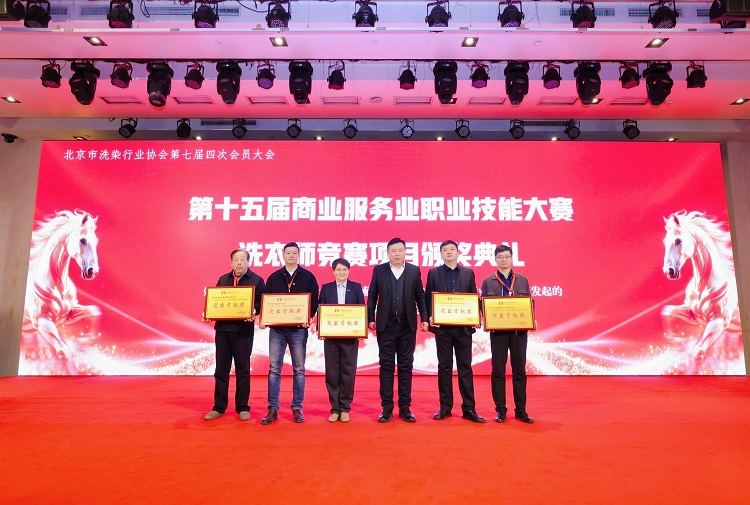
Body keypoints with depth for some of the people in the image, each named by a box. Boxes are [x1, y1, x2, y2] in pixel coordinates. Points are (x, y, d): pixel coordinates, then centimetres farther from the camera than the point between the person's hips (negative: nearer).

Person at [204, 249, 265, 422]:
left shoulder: (256, 280, 1)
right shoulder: (223, 279, 14)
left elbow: (260, 302, -3)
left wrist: (254, 312, -23)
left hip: (243, 330, -4)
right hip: (222, 328, 4)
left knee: (242, 370, 5)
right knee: (221, 370, 9)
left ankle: (242, 408, 15)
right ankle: (218, 407, 19)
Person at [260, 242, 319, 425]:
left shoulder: (308, 277, 5)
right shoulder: (273, 277, 9)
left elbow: (314, 301, 2)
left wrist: (308, 317, -14)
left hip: (298, 329, -1)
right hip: (277, 328, 1)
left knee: (299, 369, 6)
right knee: (274, 369, 2)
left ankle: (297, 408, 15)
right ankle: (272, 409, 9)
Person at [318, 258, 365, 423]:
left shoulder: (356, 287, 6)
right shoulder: (326, 288, 8)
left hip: (350, 336, -1)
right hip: (331, 336, 1)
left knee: (348, 372, 3)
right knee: (332, 373, 4)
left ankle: (345, 408, 14)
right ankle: (335, 408, 14)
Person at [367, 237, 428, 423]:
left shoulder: (414, 270, 5)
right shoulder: (379, 270, 4)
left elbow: (420, 296, 5)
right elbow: (372, 296, 4)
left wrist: (424, 318, -2)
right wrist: (371, 319, -2)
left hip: (408, 325, 1)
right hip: (386, 325, 0)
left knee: (406, 366, 6)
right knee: (386, 366, 4)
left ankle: (405, 408, 14)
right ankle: (387, 408, 12)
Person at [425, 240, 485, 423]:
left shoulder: (468, 273, 9)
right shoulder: (433, 273, 6)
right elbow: (428, 298, 2)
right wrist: (430, 317, -12)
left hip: (464, 327, 1)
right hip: (442, 327, -1)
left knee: (465, 367, 4)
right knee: (444, 367, 6)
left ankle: (469, 408, 11)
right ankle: (445, 407, 15)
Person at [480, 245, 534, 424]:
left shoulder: (522, 280, 9)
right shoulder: (488, 282, 4)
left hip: (519, 330, 1)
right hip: (498, 331, -1)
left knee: (519, 370, 6)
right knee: (498, 370, 3)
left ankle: (521, 410, 16)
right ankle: (500, 409, 13)